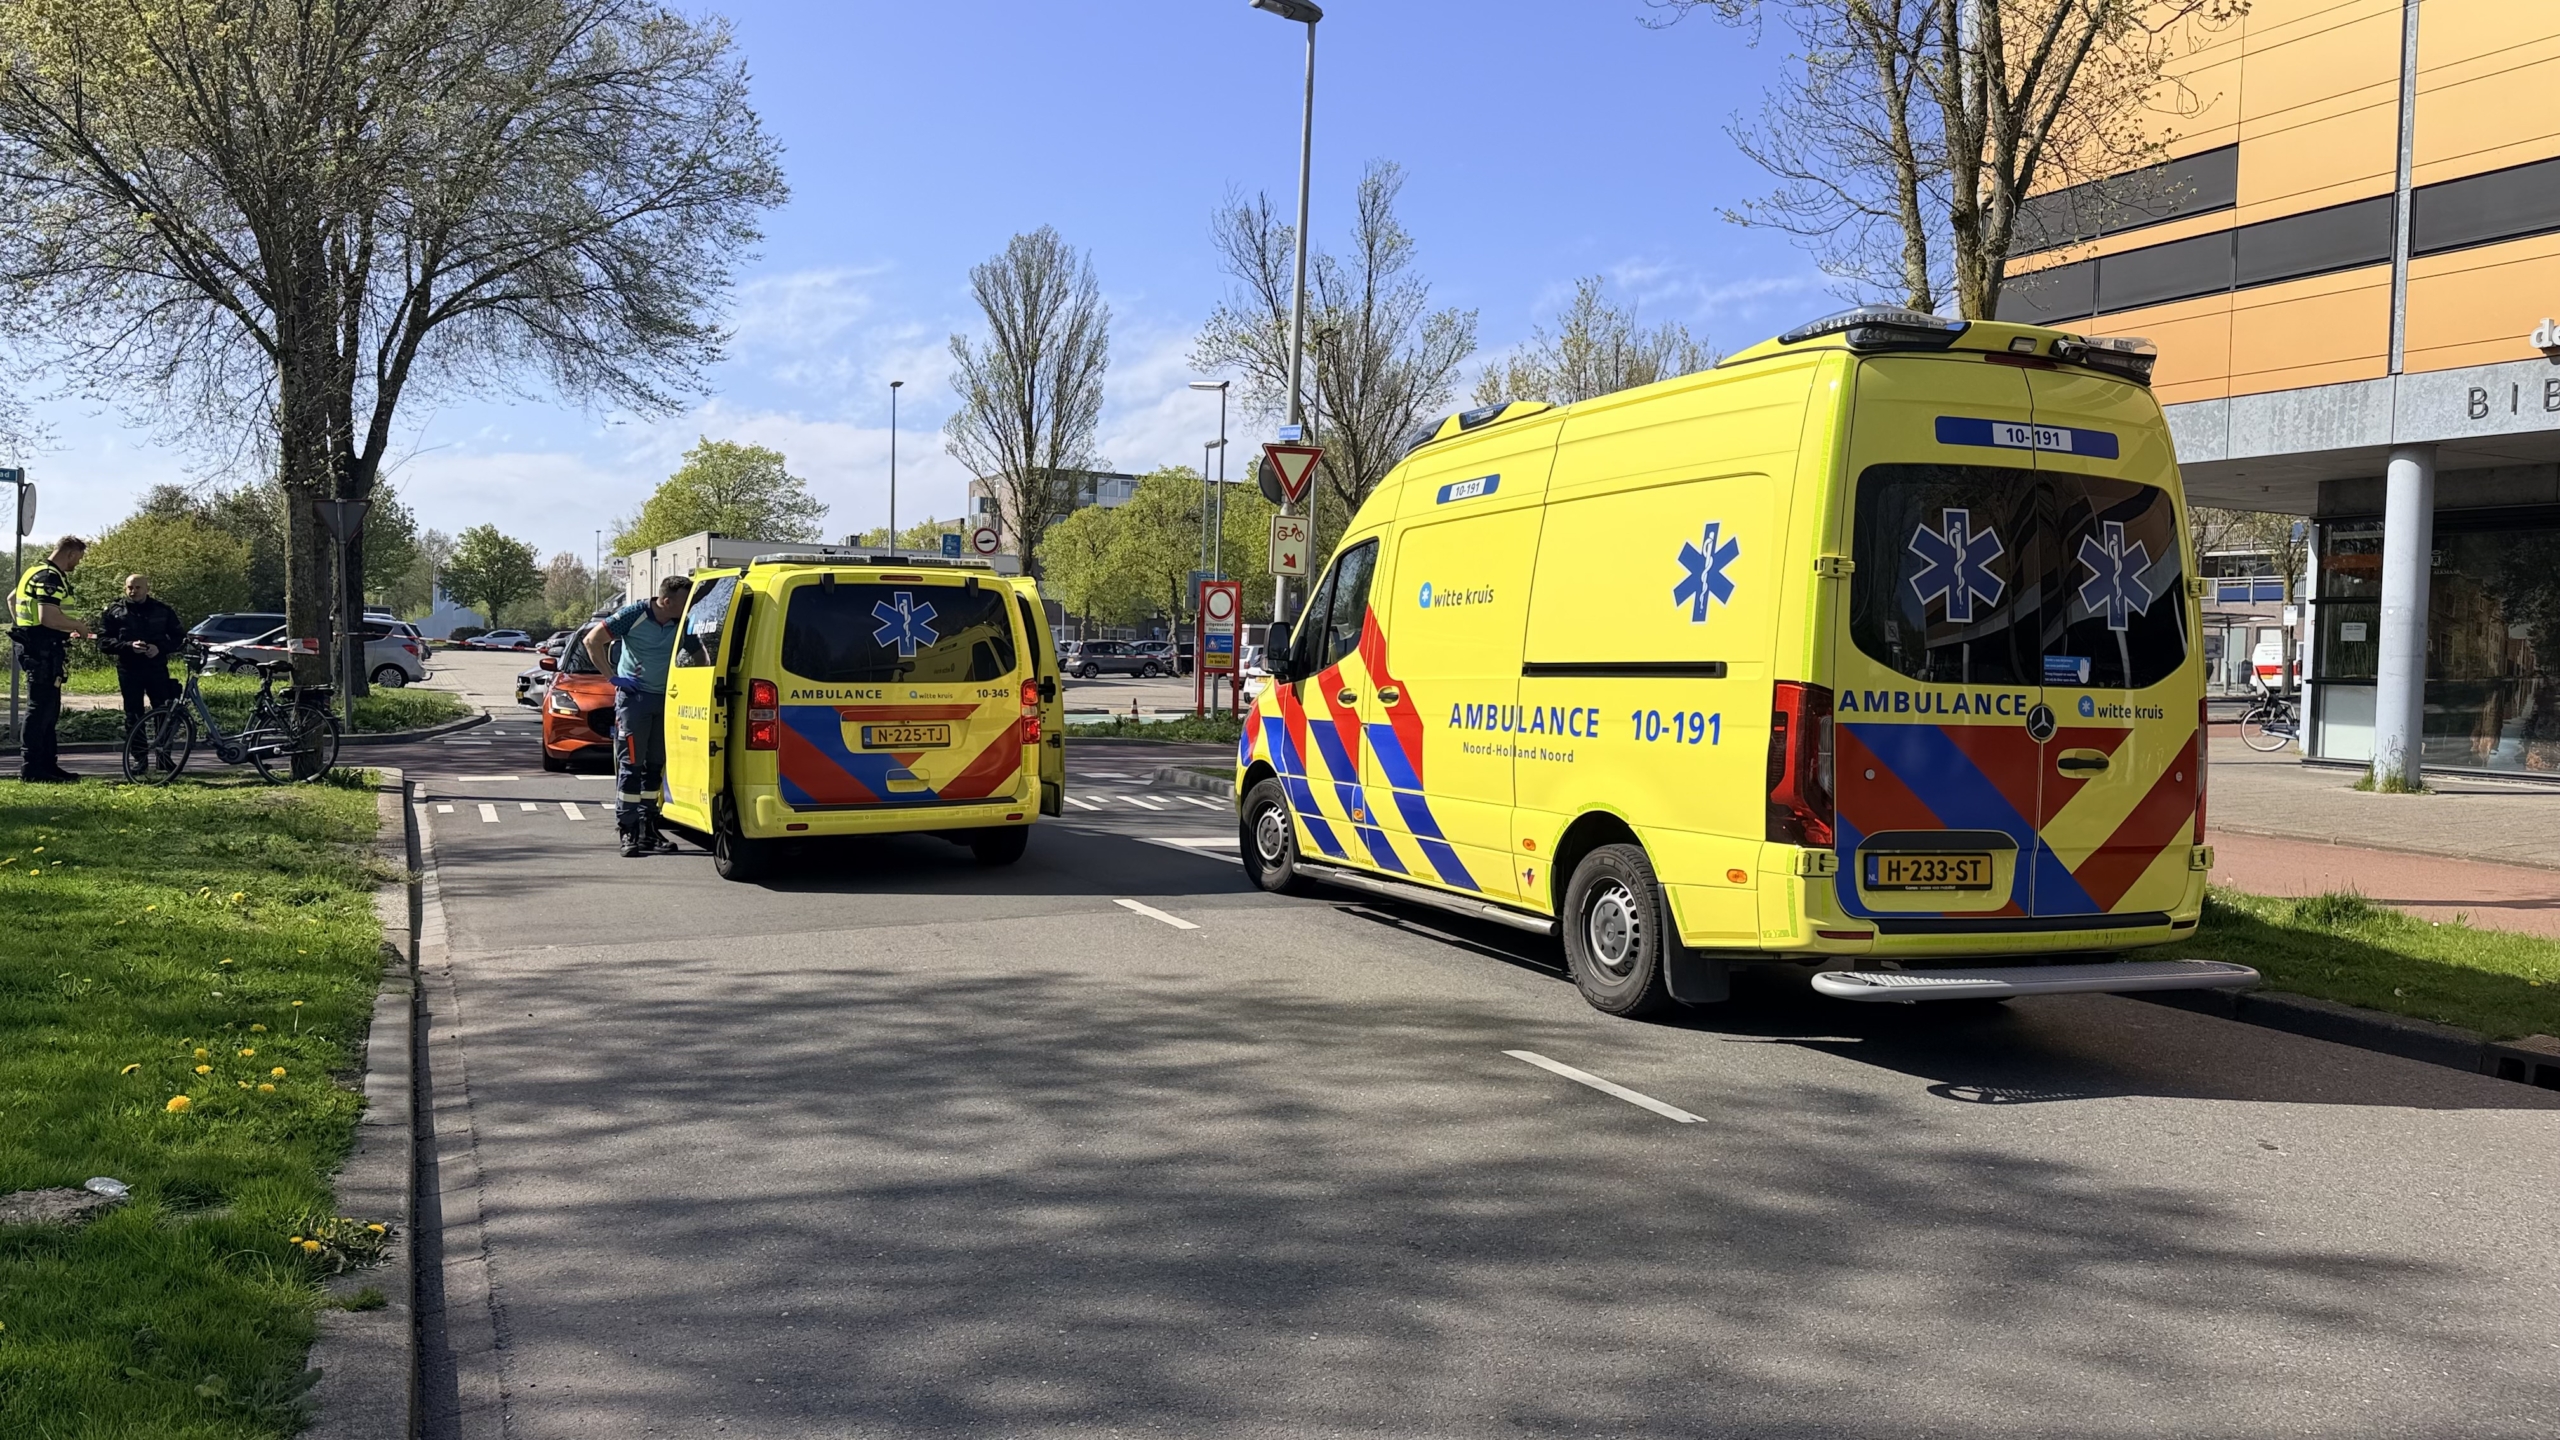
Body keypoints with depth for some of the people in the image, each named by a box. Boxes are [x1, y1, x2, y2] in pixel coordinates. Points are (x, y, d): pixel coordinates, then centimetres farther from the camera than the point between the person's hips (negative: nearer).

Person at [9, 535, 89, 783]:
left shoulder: (36, 571, 17)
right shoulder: (51, 577, -17)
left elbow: (12, 599, 31)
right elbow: (48, 617, -28)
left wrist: (24, 629, 35)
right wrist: (77, 627, -12)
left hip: (34, 648, 11)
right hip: (44, 652, -11)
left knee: (49, 711, 14)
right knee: (40, 711, -7)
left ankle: (47, 764, 19)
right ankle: (30, 769, -5)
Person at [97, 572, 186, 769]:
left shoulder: (162, 610, 8)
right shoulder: (114, 612, 6)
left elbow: (179, 637, 9)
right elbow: (104, 642, 1)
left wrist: (160, 648, -10)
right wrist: (129, 646, -16)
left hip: (157, 668, 0)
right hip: (129, 670, 0)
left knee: (164, 714, -5)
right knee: (133, 716, 2)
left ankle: (163, 756, 3)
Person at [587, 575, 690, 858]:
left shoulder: (682, 623, -3)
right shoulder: (634, 615, -14)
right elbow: (593, 640, -10)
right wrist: (614, 676, -11)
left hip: (666, 699, 5)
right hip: (634, 696, -5)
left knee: (655, 766, 10)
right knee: (631, 765, -4)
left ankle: (648, 829, 17)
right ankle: (628, 831, 0)